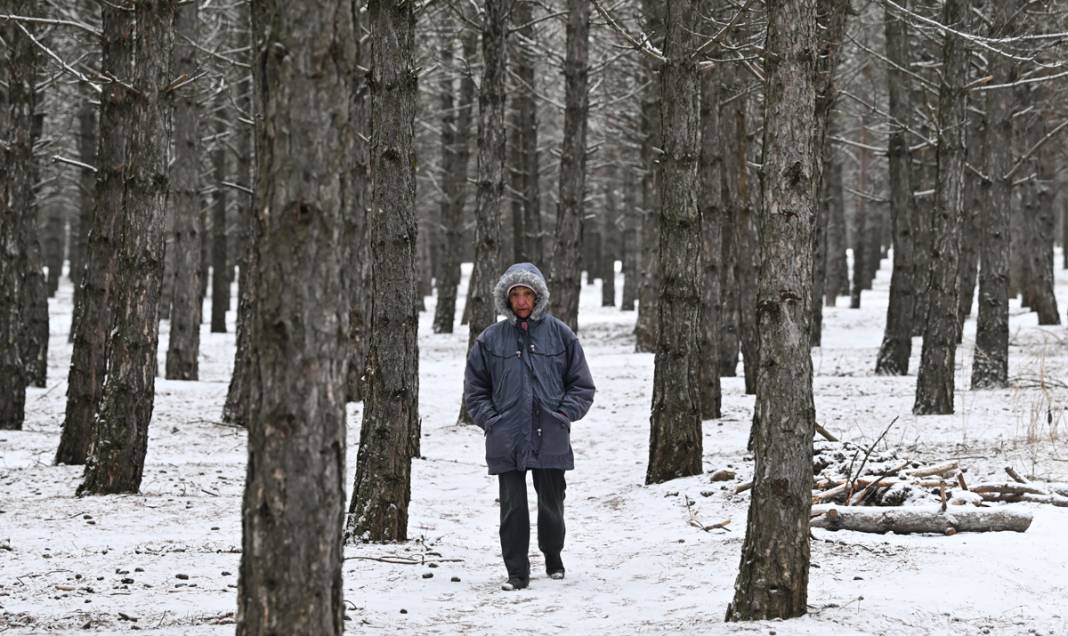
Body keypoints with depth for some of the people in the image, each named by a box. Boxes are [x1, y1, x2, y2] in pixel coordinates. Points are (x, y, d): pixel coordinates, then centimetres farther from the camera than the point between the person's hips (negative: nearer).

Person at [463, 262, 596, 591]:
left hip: (551, 439, 0)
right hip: (506, 441, 0)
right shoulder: (491, 339, 5)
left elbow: (582, 385, 8)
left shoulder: (560, 335, 4)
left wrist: (564, 415, -4)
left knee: (551, 503, 9)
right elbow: (475, 388, 11)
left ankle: (553, 559, 31)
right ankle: (517, 572, 5)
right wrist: (491, 420, -1)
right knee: (513, 507, -1)